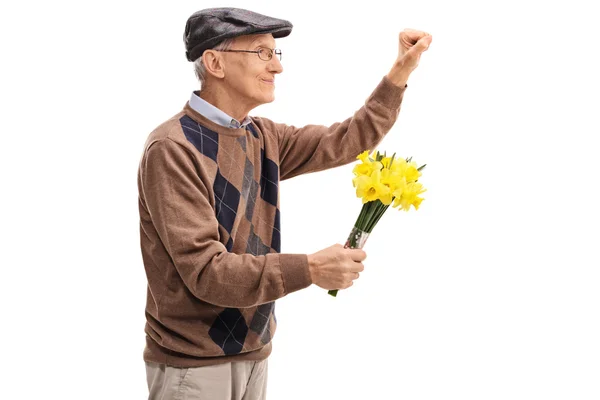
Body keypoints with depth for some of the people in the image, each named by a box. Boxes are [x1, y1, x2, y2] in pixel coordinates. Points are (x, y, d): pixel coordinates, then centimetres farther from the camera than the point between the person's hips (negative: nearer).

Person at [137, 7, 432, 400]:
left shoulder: (263, 138, 4)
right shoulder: (172, 149, -19)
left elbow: (347, 142, 12)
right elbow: (204, 270, -24)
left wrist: (400, 73, 3)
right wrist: (309, 269, -30)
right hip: (193, 364, -7)